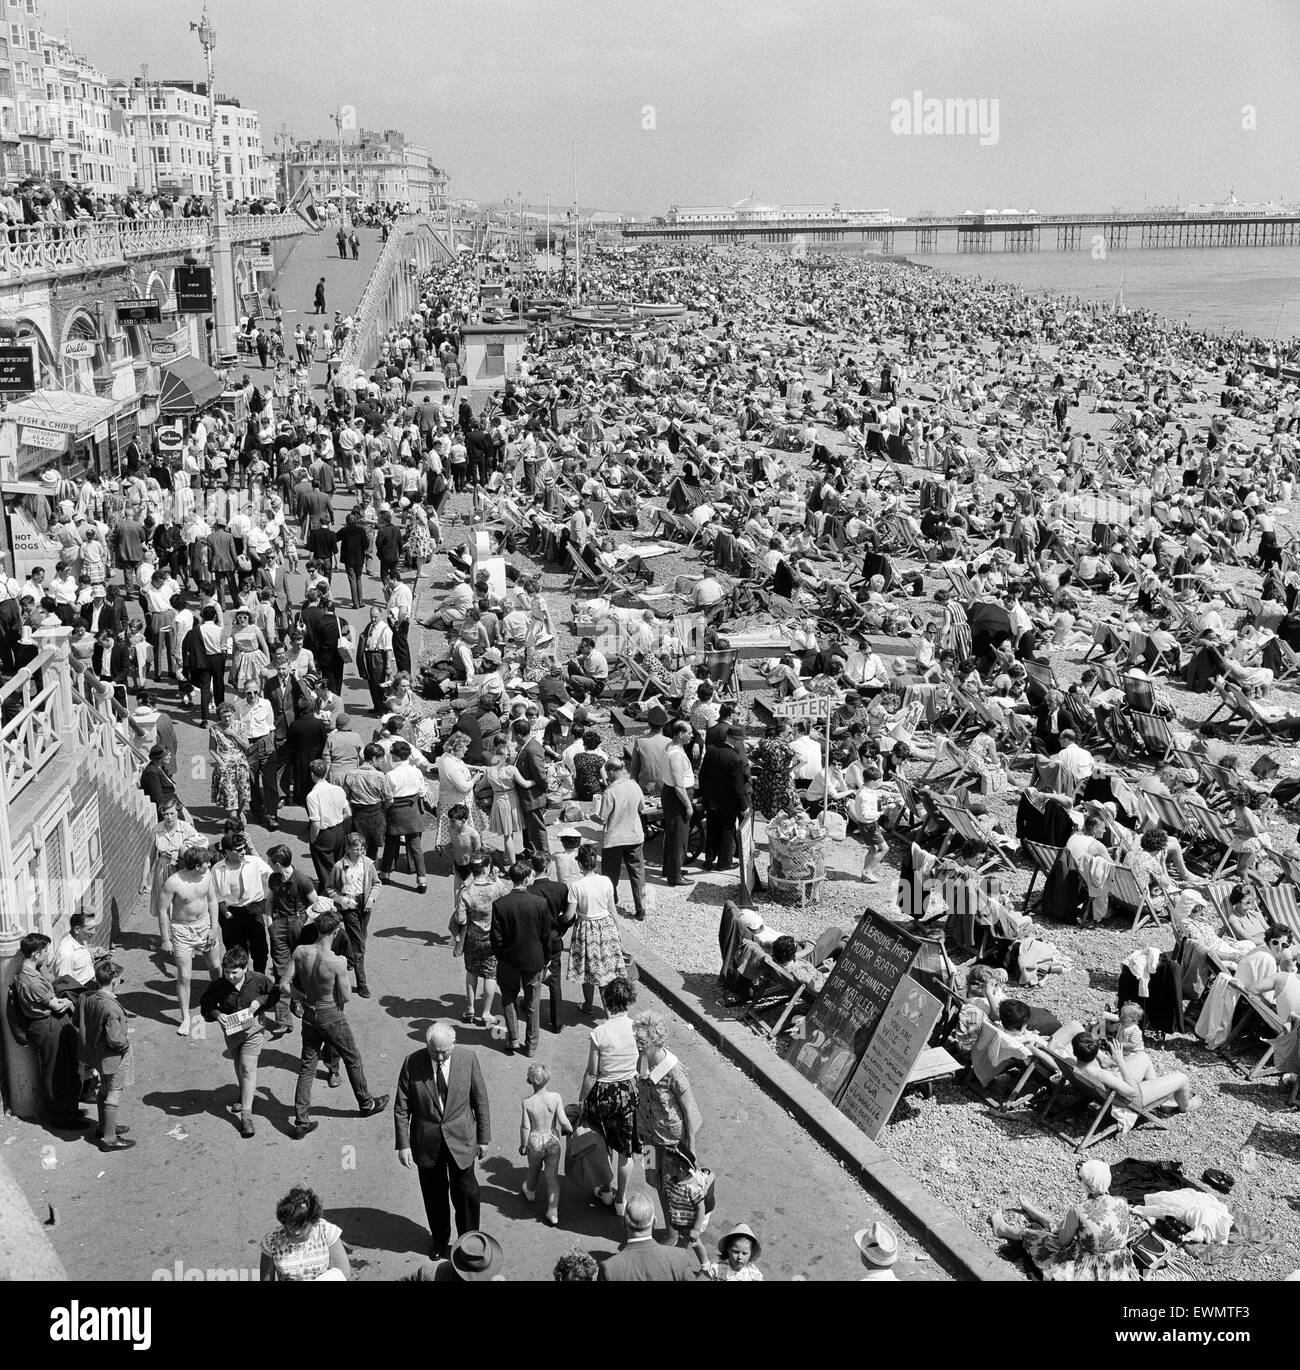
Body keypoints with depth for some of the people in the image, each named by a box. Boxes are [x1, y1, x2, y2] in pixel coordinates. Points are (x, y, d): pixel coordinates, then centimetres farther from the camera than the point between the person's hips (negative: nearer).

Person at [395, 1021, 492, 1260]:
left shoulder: (468, 1059, -13)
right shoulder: (412, 1063, -15)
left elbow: (481, 1100, -2)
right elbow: (401, 1108, -7)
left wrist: (484, 1137, 2)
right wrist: (403, 1144, -8)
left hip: (461, 1140, 0)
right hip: (427, 1141, 0)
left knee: (465, 1192, 11)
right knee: (434, 1194, 17)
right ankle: (439, 1238, 40)